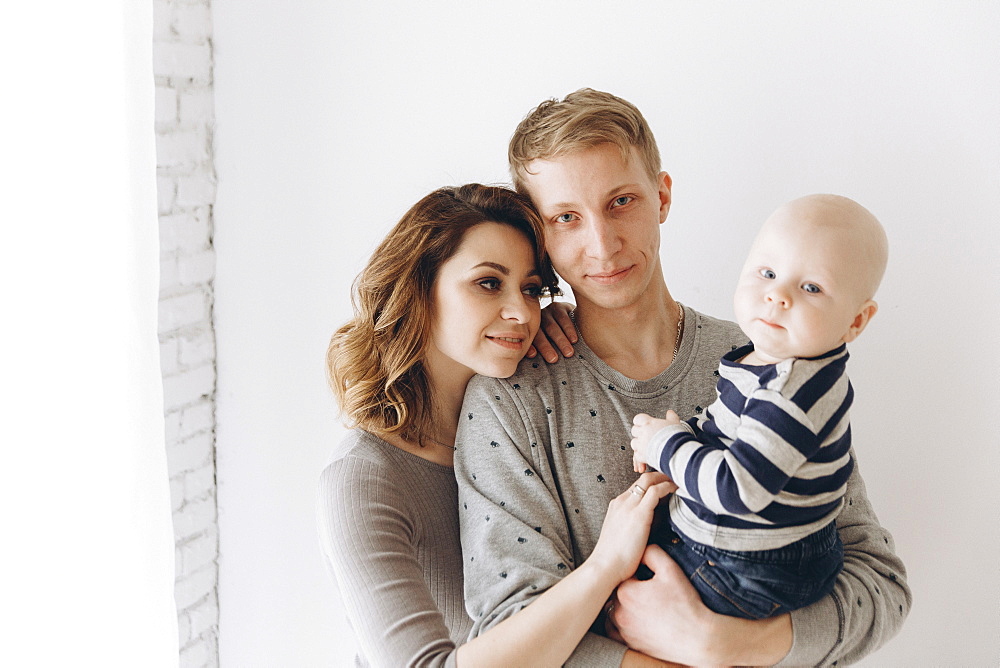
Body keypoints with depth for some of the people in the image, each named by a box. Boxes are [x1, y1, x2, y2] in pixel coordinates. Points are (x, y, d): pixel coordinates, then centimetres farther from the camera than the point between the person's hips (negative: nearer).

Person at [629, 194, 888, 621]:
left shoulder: (796, 392, -30)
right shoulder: (775, 364, 1)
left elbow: (736, 488, -32)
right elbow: (725, 427, 17)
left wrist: (668, 445, -18)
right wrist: (680, 435, -3)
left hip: (754, 582, -9)